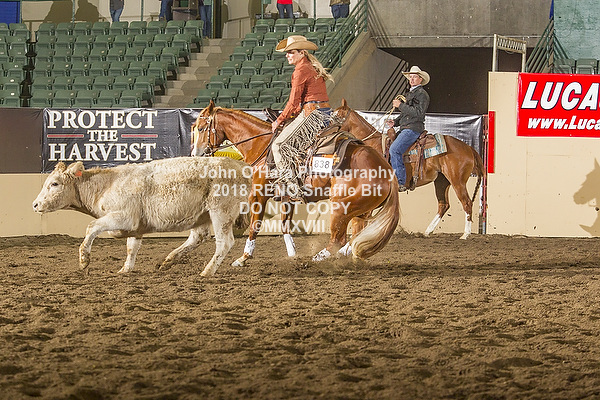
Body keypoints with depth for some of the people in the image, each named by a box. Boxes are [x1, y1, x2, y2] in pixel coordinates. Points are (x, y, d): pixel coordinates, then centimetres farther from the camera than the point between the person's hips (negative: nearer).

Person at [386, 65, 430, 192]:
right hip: (405, 129, 10)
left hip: (413, 129, -10)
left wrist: (400, 106, -16)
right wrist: (395, 122, 14)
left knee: (394, 149, -26)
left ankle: (400, 182, -29)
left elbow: (418, 112, -18)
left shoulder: (422, 94, -5)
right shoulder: (410, 94, 26)